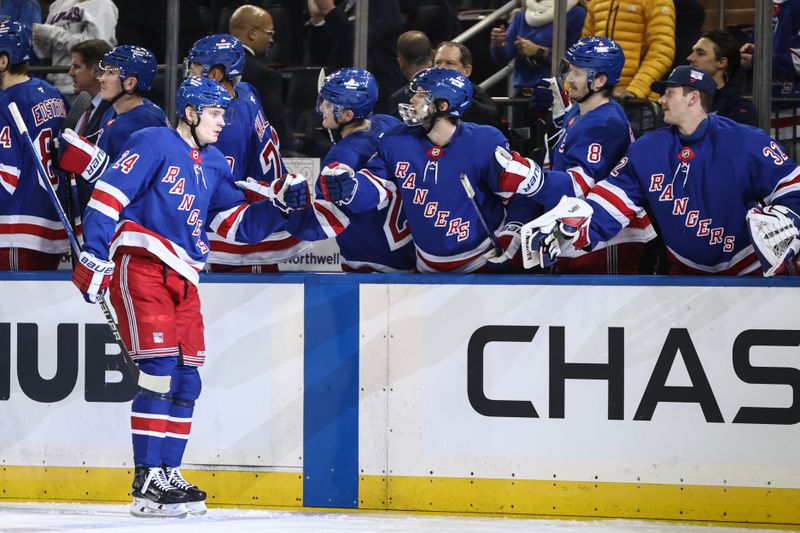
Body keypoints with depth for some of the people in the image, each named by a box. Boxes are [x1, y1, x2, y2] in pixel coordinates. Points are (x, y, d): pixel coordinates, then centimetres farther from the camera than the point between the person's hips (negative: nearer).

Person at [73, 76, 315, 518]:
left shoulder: (213, 166, 19)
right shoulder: (154, 144, -5)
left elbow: (241, 224, 18)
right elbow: (108, 194, -11)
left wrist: (283, 204, 2)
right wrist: (93, 256, -18)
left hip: (181, 278, 8)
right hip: (139, 266, -8)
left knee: (186, 379, 7)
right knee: (160, 368, -15)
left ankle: (167, 475, 16)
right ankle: (146, 483, -16)